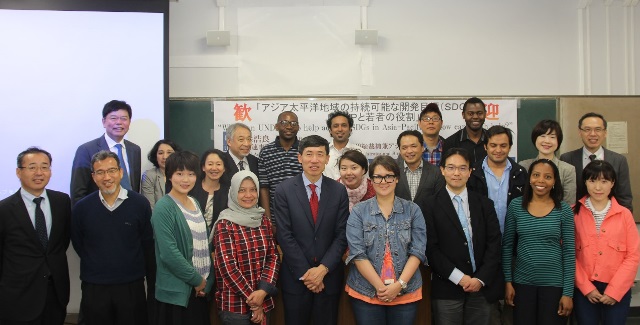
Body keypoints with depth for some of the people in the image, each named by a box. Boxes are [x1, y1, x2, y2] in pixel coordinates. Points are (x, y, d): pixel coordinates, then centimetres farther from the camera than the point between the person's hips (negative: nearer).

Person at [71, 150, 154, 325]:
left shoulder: (140, 204, -7)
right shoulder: (81, 208, -3)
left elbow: (149, 246, -2)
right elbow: (78, 244, 10)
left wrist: (152, 287, -1)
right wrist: (97, 267, 6)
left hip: (132, 286, -1)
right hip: (94, 288, 1)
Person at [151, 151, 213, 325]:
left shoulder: (194, 203, 9)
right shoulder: (164, 207, -14)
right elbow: (169, 253, -20)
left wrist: (206, 280, 3)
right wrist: (196, 279, -12)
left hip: (201, 289, 7)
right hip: (176, 291, -7)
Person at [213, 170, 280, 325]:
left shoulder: (264, 220, 6)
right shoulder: (224, 225, -9)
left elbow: (273, 257, 3)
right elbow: (227, 267, -14)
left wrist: (263, 291, -12)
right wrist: (253, 301, -12)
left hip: (264, 301, 5)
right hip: (234, 305, -5)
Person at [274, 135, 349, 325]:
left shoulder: (339, 191, 1)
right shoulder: (284, 190, -4)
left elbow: (342, 235, -2)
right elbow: (285, 236, -8)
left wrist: (323, 269, -11)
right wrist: (305, 273, -11)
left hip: (329, 276, 1)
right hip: (296, 277, -1)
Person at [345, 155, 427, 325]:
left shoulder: (412, 210, 3)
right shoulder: (358, 212, 0)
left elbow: (418, 250, -3)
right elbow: (357, 253, -7)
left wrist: (399, 284, -13)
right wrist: (379, 286, -15)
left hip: (406, 293, 1)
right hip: (366, 293, -1)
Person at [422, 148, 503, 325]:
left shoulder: (485, 204, 8)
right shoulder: (430, 206, -1)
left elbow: (494, 244, 3)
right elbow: (431, 248, -6)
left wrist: (481, 279, -7)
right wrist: (459, 278, -11)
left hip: (483, 287, 3)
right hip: (446, 289, -2)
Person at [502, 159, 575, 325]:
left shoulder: (564, 210, -4)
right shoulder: (516, 206, -2)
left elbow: (569, 253, -2)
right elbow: (507, 246, 3)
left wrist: (568, 292, -5)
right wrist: (508, 281, -1)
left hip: (554, 283, -1)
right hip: (522, 282, 1)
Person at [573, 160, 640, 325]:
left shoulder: (624, 214, -1)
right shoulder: (574, 213, -1)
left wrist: (614, 291, -8)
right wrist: (586, 287, -7)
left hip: (617, 291, 0)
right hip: (584, 290, 0)